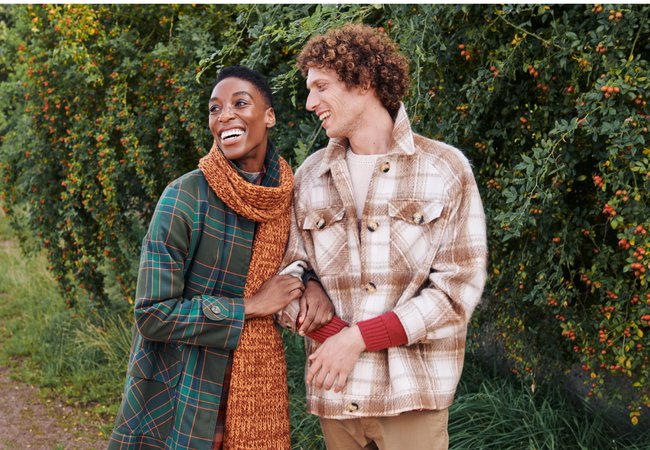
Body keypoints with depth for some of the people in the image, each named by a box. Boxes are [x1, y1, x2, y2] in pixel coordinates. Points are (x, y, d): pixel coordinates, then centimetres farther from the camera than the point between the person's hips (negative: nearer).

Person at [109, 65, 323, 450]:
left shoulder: (285, 194, 0)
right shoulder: (187, 196, -15)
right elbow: (153, 315, -18)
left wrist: (311, 287, -5)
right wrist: (250, 307, -14)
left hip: (258, 387, 5)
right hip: (179, 396, -5)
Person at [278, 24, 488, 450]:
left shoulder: (445, 170, -3)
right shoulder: (310, 177, 7)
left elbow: (459, 285, -7)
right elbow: (290, 267, 6)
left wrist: (360, 337, -13)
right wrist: (334, 337, -12)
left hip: (412, 391, -3)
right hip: (334, 388, 3)